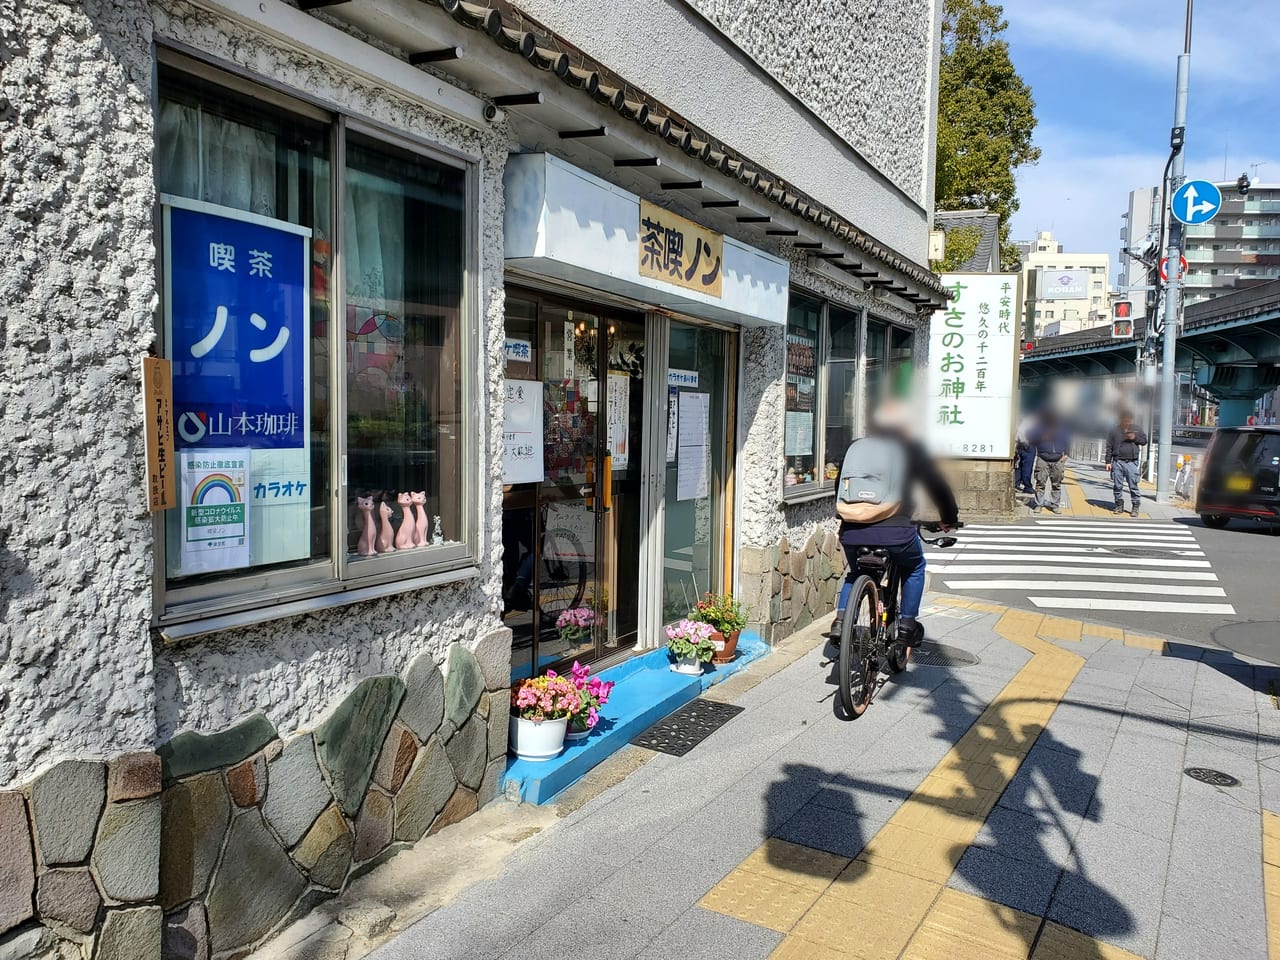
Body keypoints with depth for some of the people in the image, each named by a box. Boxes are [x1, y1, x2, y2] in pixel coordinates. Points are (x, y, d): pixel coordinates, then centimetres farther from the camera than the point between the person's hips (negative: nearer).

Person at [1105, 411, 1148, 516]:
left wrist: (1135, 438, -6)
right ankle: (1119, 505, 15)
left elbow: (1144, 441, 14)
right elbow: (1109, 447, 4)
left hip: (1132, 462, 0)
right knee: (1117, 486, 4)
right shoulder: (1114, 430, 5)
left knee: (1133, 486, -4)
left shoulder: (1137, 428, 8)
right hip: (1117, 462, 1)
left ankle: (1135, 507, 1)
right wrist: (1108, 462, -1)